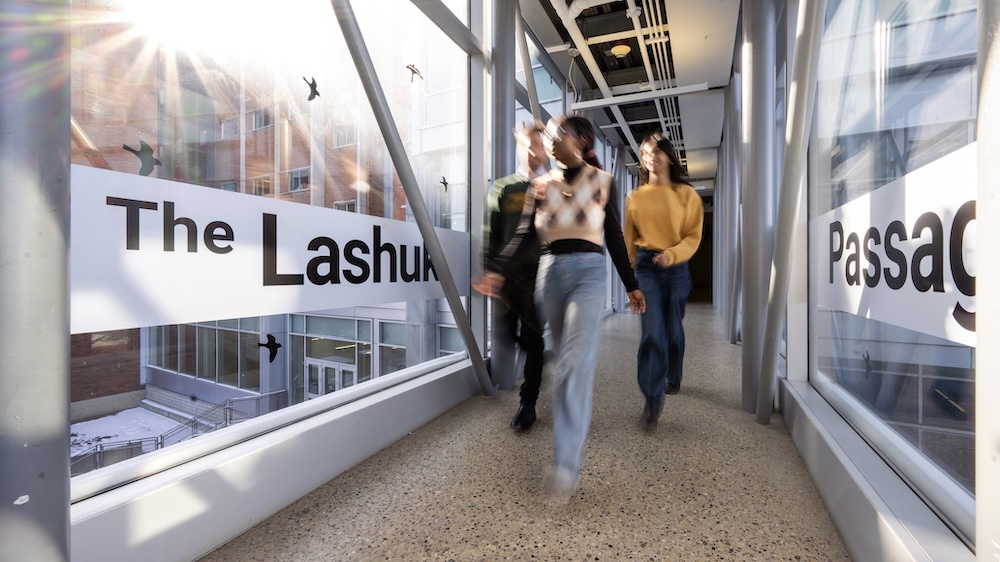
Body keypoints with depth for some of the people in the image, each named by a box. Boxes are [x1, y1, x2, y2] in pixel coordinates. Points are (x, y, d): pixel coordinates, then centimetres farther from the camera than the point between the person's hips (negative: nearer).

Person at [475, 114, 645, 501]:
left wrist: (631, 285, 11)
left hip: (588, 271, -3)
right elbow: (525, 235, 1)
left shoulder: (602, 181, 7)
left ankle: (566, 465, -10)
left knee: (575, 364, -13)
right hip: (550, 272, 3)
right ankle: (580, 416, 38)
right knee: (568, 361, 13)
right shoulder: (542, 185, 11)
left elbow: (614, 237, 9)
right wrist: (498, 271, -14)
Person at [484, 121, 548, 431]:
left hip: (539, 275, -1)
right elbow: (493, 234, 6)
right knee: (504, 336, 2)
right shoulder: (502, 188, 9)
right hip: (507, 274, 2)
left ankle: (528, 403, 19)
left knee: (534, 339, 4)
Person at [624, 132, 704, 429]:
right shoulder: (635, 197, 3)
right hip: (646, 266, 0)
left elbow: (694, 235, -2)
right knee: (652, 332, -10)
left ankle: (674, 378, 39)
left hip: (677, 267, 1)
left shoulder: (687, 194, 1)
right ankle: (653, 399, -3)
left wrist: (671, 254, -20)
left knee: (673, 330, 12)